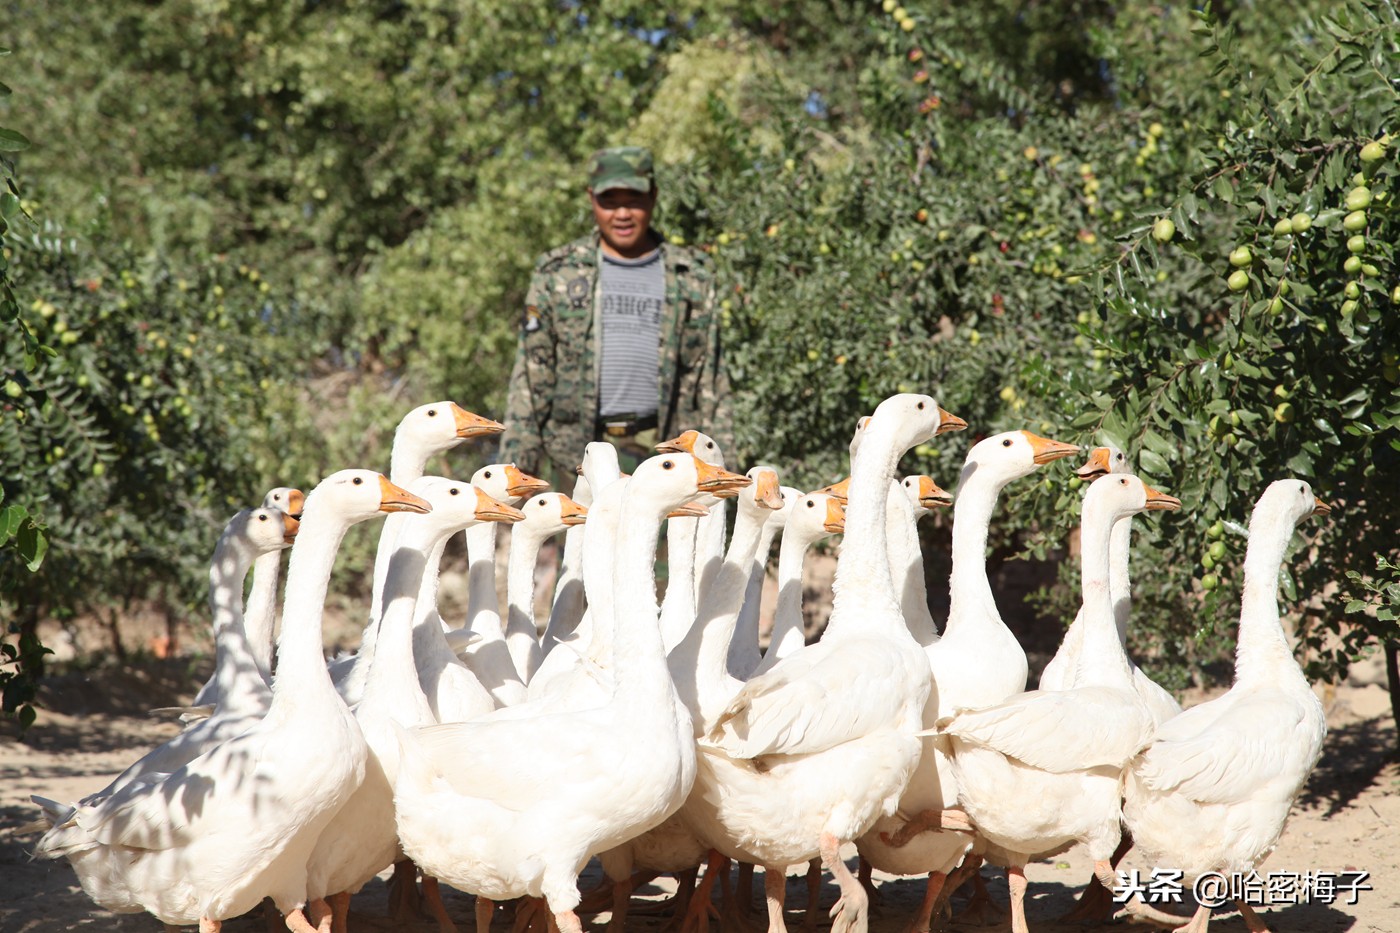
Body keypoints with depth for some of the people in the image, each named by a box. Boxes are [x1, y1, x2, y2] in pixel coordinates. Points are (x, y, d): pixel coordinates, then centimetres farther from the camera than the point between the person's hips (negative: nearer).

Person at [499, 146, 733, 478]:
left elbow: (711, 381, 10)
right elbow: (530, 376, 6)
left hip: (659, 451, 0)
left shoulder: (691, 279, 10)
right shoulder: (556, 274, 8)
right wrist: (518, 461, 0)